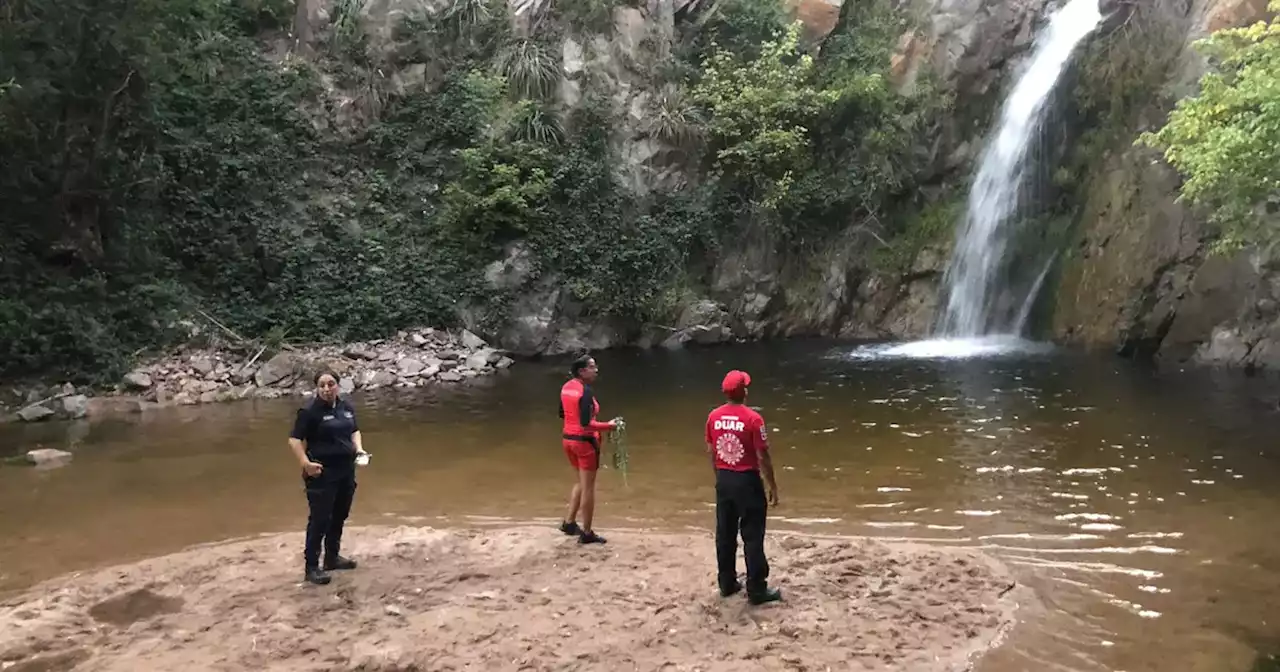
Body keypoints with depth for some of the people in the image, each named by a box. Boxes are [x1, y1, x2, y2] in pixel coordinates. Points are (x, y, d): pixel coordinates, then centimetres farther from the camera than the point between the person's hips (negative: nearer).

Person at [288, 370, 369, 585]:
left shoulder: (347, 407, 5)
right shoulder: (309, 411, -14)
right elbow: (294, 439, -14)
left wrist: (359, 448, 2)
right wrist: (305, 463, -25)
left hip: (346, 470, 7)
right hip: (322, 473, -7)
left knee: (339, 516, 16)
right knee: (320, 519, -4)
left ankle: (332, 557, 30)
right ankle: (311, 567, 4)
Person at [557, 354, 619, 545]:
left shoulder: (566, 387, 4)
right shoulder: (586, 391, -22)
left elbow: (562, 414, 14)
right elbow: (586, 424, -25)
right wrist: (608, 426, -15)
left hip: (568, 438, 8)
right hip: (584, 441, -8)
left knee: (581, 482, 25)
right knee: (588, 486, 4)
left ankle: (569, 522, 28)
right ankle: (587, 533, 13)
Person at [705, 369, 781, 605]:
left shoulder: (714, 417, 0)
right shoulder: (752, 418, -17)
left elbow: (711, 452, 8)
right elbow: (763, 456, -14)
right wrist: (773, 485, -3)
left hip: (723, 480, 6)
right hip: (747, 480, -5)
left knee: (725, 534, 14)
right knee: (753, 536, 2)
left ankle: (726, 584, 24)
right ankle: (757, 590, 7)